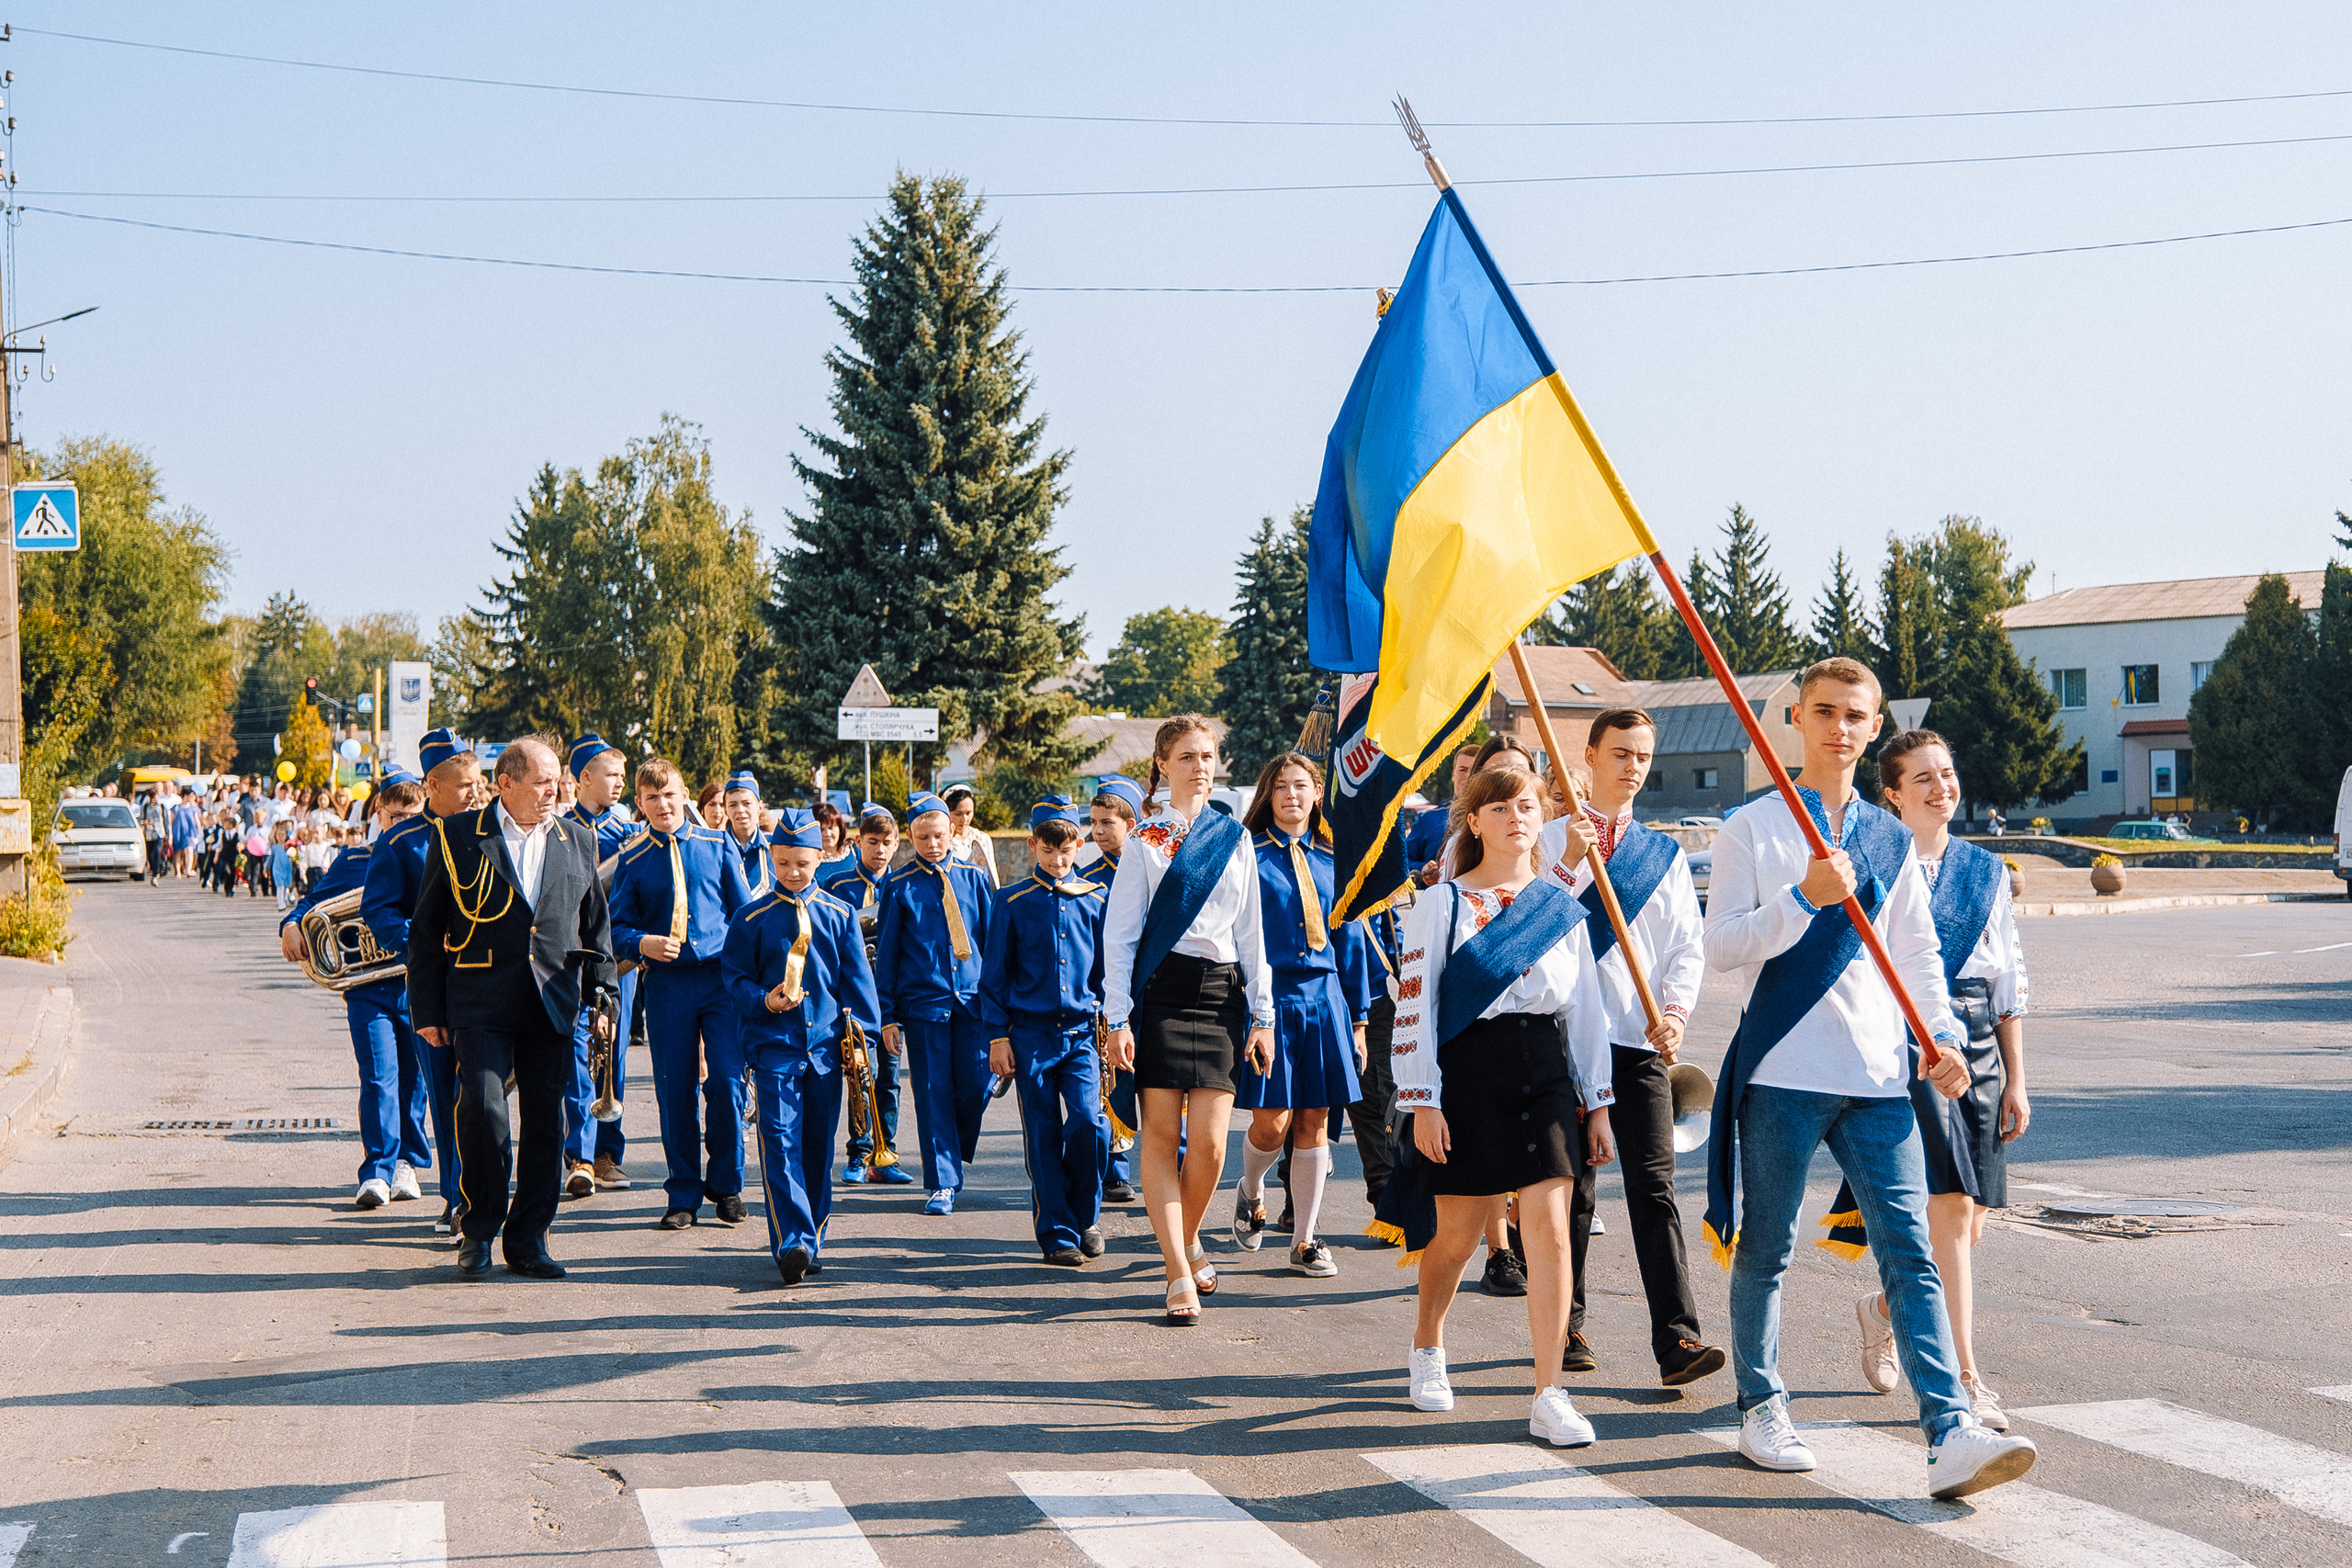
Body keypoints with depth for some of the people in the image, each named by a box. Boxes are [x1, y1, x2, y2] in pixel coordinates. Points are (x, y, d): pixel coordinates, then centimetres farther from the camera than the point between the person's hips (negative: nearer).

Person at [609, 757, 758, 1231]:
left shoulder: (717, 845, 6)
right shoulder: (632, 861, 6)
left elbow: (744, 910, 9)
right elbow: (617, 928, 7)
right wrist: (642, 943, -15)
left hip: (721, 978, -1)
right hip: (666, 984, 1)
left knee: (726, 1081, -8)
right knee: (675, 1090, 2)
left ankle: (726, 1185, 10)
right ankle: (684, 1196, 13)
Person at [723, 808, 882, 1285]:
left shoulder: (839, 915, 8)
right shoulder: (752, 918, 3)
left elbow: (857, 979, 10)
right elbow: (734, 977, 4)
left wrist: (858, 1031, 2)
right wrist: (764, 1000, -15)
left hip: (826, 1046, 3)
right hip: (774, 1046, -2)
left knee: (819, 1146, 8)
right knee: (781, 1141, -12)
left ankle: (813, 1240, 18)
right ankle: (791, 1242, -18)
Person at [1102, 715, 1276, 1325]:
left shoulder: (1235, 837, 14)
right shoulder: (1146, 839, 4)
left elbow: (1250, 932, 16)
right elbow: (1119, 933, 1)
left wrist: (1262, 1014, 11)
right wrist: (1118, 1018, -7)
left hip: (1221, 992, 3)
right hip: (1162, 990, -3)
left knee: (1210, 1140, -4)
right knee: (1161, 1131, -6)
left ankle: (1187, 1239, 22)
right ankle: (1179, 1274, -2)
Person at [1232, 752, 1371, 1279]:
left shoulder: (1333, 861, 11)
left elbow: (1350, 938, 14)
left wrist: (1358, 1016, 12)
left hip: (1323, 998, 4)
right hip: (1266, 994, -4)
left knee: (1314, 1122, 4)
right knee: (1272, 1122, -7)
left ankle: (1304, 1242, 13)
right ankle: (1250, 1193, 27)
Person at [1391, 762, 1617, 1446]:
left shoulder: (1561, 906, 9)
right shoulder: (1442, 902, 0)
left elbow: (1588, 1009, 12)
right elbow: (1415, 1005, -4)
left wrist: (1597, 1104, 9)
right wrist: (1423, 1103, -9)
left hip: (1546, 1074, 2)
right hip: (1469, 1074, -2)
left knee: (1548, 1227, -9)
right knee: (1458, 1230, 9)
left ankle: (1549, 1396, -5)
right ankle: (1427, 1349, 37)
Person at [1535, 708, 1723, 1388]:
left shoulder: (1665, 854, 14)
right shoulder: (1552, 840, 6)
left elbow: (1688, 948, 10)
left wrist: (1676, 1011, -7)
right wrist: (1569, 864, -18)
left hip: (1641, 1044, 2)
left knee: (1654, 1186, -7)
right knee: (1570, 1186, 5)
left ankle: (1676, 1340, -13)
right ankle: (1567, 1326, 17)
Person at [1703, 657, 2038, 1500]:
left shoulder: (1890, 840, 14)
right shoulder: (1751, 829, 2)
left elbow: (1918, 951, 16)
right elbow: (1721, 944, -5)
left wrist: (1939, 1033, 1)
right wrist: (1803, 898, -18)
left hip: (1877, 1075, 3)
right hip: (1781, 1072, -3)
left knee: (1910, 1251, -5)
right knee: (1765, 1251, 6)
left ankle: (1951, 1435, -11)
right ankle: (1762, 1409, 23)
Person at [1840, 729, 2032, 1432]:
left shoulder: (1986, 871, 15)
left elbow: (2011, 984, 16)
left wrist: (2016, 1080, 12)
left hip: (1978, 1046, 6)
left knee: (1968, 1222, 7)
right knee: (1950, 1209, -14)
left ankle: (1884, 1307, 35)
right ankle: (1963, 1379, -9)